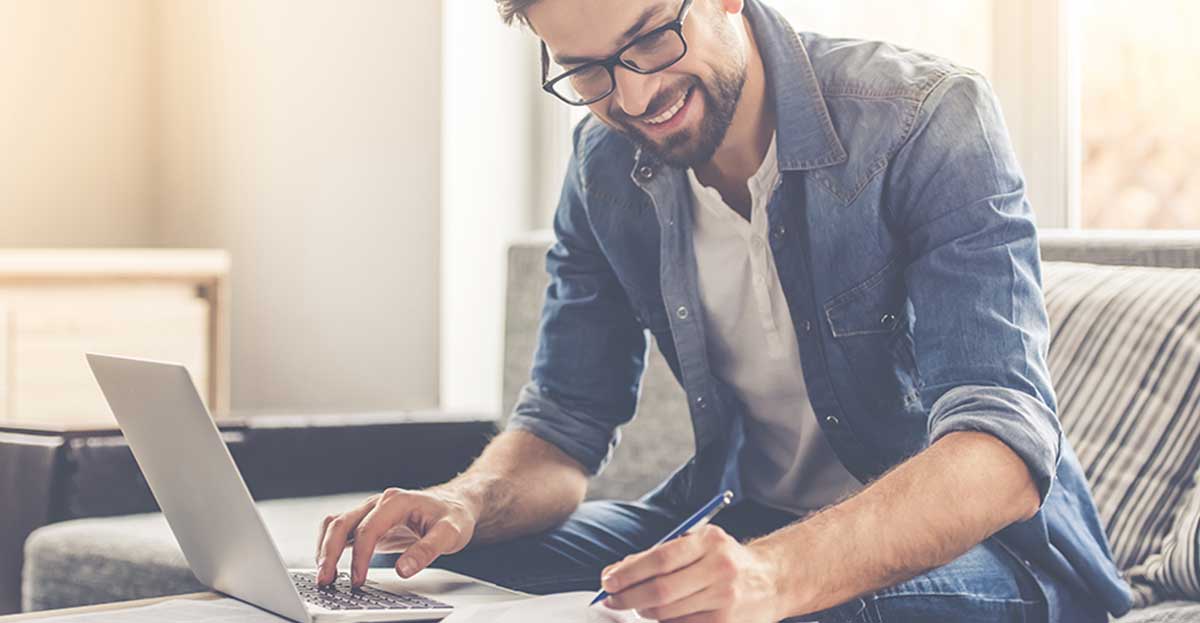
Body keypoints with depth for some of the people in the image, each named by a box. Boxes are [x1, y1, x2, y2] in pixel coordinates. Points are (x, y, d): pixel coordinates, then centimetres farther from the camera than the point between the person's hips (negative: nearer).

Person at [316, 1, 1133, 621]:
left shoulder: (930, 123, -21)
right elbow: (566, 423, 2)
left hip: (982, 541, -4)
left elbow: (1005, 448, -31)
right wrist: (470, 501, -22)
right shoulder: (607, 165, -2)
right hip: (751, 520, 5)